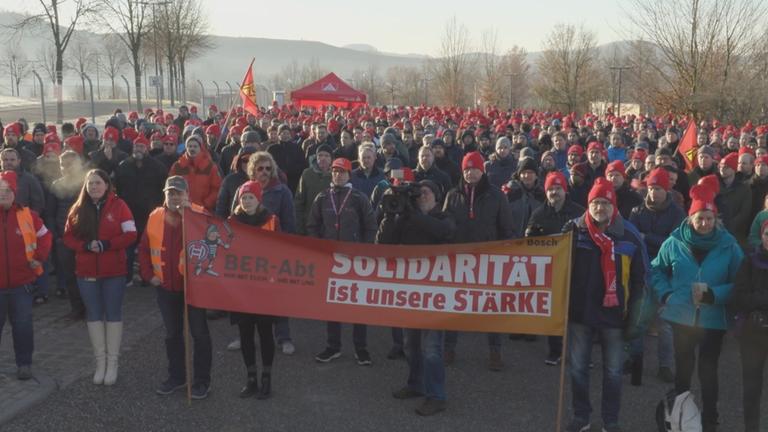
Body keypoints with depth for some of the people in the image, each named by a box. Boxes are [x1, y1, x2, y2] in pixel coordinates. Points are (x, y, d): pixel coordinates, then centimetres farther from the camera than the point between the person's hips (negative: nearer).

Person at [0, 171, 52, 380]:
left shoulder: (27, 215, -2)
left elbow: (45, 235, 11)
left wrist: (39, 257, 0)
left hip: (21, 282, 0)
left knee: (23, 324, 8)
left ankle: (24, 363, 21)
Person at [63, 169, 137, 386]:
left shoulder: (118, 206, -5)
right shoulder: (78, 209, 5)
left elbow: (130, 234, -9)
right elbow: (68, 237, 4)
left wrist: (106, 244, -20)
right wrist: (86, 246, -15)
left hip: (114, 271, -3)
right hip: (86, 272, 3)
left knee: (113, 314, 6)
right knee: (94, 315, 9)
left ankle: (112, 362, 14)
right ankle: (100, 361, 19)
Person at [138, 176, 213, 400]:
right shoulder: (155, 217, 4)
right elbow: (144, 249, 12)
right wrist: (148, 275, 3)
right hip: (166, 287, 5)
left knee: (199, 334, 4)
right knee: (172, 334, 16)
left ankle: (202, 381, 15)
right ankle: (176, 377, 30)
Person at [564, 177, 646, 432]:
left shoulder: (629, 236, -5)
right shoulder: (574, 230, -5)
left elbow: (639, 277, 2)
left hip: (613, 314, -1)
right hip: (579, 311, 1)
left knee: (613, 372, 10)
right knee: (578, 368, 11)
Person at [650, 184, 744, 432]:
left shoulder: (729, 246, -9)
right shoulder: (675, 242, -6)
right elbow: (656, 270, 9)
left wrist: (713, 294, -19)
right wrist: (666, 294, -5)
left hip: (713, 320, -1)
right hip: (681, 317, 1)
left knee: (708, 372, 13)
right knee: (683, 369, 16)